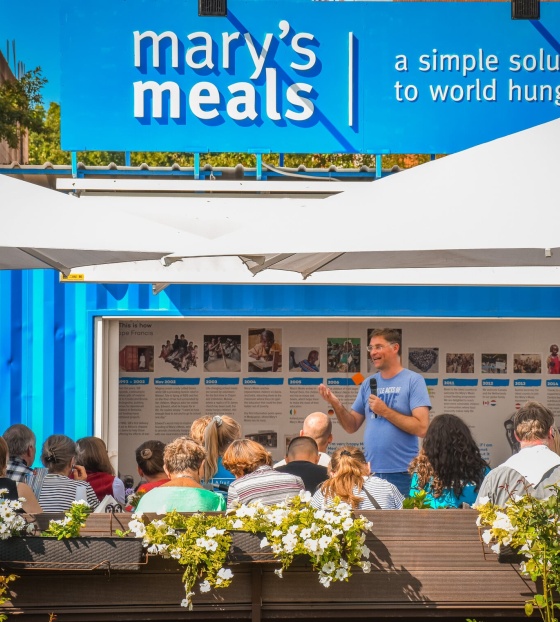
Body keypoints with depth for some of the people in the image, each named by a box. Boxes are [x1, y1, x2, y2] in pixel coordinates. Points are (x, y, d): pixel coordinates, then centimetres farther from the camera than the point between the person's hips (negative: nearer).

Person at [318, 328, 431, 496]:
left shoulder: (413, 380, -4)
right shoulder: (368, 383, 11)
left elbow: (422, 428, -13)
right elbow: (352, 426, 14)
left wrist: (385, 411, -14)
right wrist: (336, 405, -3)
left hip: (402, 474, -5)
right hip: (371, 471, 5)